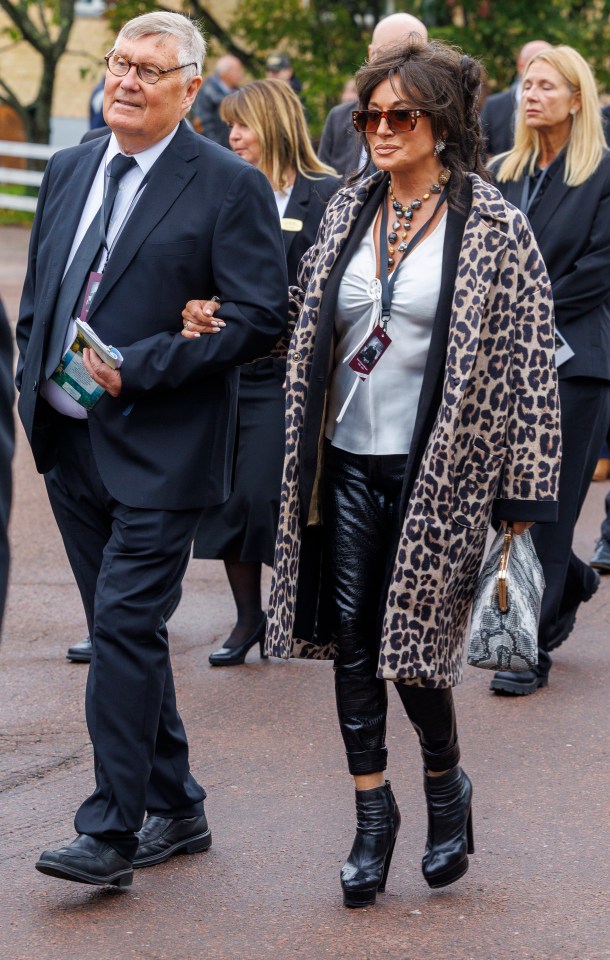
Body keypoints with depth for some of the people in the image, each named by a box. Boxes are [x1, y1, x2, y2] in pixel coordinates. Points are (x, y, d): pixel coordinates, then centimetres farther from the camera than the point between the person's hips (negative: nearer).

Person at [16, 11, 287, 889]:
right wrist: (34, 386, 8)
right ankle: (175, 810, 22)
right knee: (122, 633, 11)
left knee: (125, 628, -11)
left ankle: (113, 831, -7)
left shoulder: (229, 187, -7)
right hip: (69, 445, 7)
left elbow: (261, 315, -13)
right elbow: (38, 295, 22)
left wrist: (139, 369, -18)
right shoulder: (67, 172, 13)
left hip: (157, 450, -7)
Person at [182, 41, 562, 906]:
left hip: (440, 469, -5)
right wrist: (227, 323, 2)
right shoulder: (347, 212, 8)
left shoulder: (495, 228, -7)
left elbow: (528, 362, -7)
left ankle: (446, 786, 25)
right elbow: (306, 322, 18)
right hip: (350, 460, 5)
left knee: (415, 646, -2)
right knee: (351, 641, 4)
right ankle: (373, 814, 15)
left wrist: (522, 489, -9)